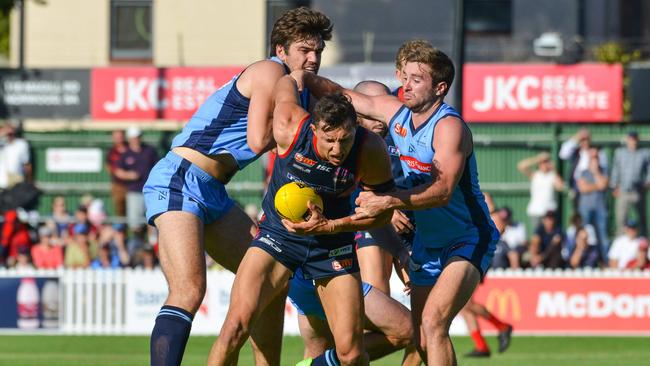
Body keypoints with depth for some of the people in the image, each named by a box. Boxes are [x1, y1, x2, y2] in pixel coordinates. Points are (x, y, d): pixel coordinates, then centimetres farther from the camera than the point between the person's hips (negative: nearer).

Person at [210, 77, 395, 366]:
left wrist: (329, 226, -20)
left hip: (333, 239, 1)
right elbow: (287, 81, -6)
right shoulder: (290, 130, -26)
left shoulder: (371, 151, -23)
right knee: (238, 323, -21)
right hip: (279, 231, -1)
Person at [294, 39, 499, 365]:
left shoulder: (449, 126, -22)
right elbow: (344, 96, 12)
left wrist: (388, 202, -43)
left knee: (433, 321, -27)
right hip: (426, 243, 8)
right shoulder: (395, 112, 1)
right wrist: (304, 78, -5)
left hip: (467, 242, -8)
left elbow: (443, 190, -34)